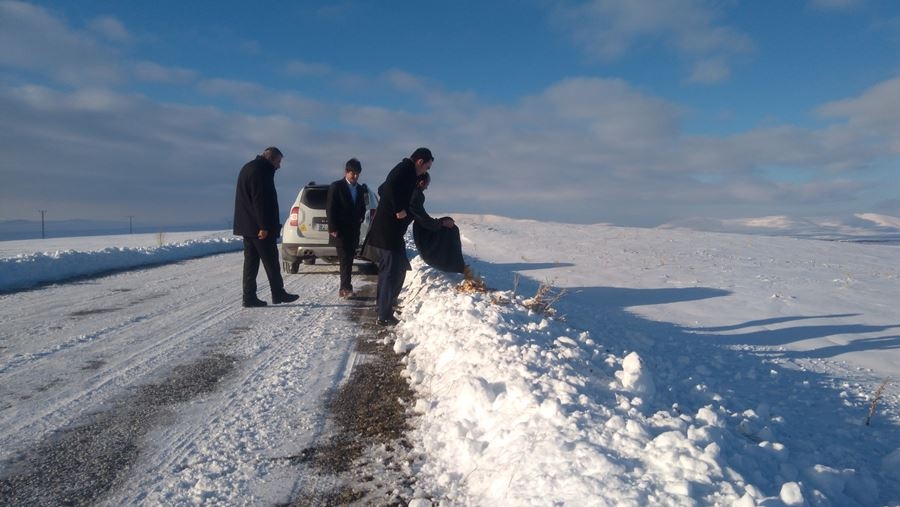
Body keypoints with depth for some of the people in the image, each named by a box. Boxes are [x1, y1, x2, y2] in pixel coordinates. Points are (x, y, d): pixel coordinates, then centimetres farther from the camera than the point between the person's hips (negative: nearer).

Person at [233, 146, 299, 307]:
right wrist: (264, 226, -22)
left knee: (251, 261, 8)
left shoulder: (249, 168, 19)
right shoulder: (260, 171, -14)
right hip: (258, 226, -10)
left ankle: (249, 297, 8)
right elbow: (260, 200, -21)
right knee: (270, 261, 0)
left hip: (247, 226, 10)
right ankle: (278, 295, 8)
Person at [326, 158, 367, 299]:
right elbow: (330, 208, -8)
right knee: (345, 258, -8)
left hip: (354, 230, 5)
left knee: (349, 258, 7)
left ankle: (345, 287, 14)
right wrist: (333, 228, -12)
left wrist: (360, 219, 2)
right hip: (341, 230, -5)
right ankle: (346, 287, -7)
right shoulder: (336, 186, -5)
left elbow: (362, 208, 20)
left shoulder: (360, 189, 10)